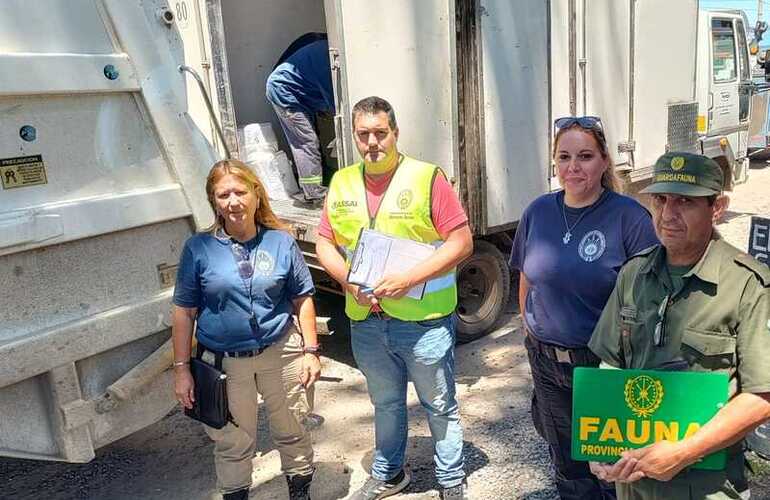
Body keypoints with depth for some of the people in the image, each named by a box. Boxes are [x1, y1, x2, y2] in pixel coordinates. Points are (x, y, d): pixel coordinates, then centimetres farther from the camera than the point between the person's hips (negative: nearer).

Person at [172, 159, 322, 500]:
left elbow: (302, 299, 3)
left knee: (292, 433, 17)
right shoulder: (198, 248, -5)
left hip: (280, 353, 1)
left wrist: (310, 350, -2)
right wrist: (181, 369, -3)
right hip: (224, 362, -1)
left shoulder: (281, 242, -3)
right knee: (232, 444, 14)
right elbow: (184, 311, -1)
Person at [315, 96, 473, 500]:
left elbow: (462, 242, -13)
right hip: (366, 322, 5)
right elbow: (325, 244, 10)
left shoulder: (427, 178, -10)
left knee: (440, 407, 12)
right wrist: (348, 280, -10)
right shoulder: (342, 184, 5)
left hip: (424, 320, -4)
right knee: (385, 405, 23)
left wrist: (408, 279, -22)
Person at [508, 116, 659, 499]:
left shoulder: (628, 216, -14)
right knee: (567, 467, 21)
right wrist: (531, 332, 11)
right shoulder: (538, 212, 0)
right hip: (547, 363, 4)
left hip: (605, 366, -4)